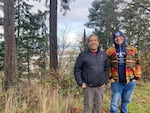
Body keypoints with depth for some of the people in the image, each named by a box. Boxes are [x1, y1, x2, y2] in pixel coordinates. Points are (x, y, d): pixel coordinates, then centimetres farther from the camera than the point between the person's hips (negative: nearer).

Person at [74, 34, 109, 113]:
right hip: (88, 87, -4)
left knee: (98, 106, 12)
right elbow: (77, 70, -4)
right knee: (88, 106, 2)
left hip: (100, 86, 4)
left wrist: (105, 81, 6)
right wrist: (80, 83, -10)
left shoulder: (103, 55, 7)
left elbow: (107, 68, 14)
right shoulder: (83, 55, -5)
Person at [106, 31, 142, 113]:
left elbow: (137, 64, 5)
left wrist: (136, 77, 0)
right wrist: (110, 77, -3)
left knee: (126, 102, 16)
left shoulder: (133, 50, 3)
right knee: (114, 104, 1)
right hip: (116, 82, -1)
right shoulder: (110, 51, 0)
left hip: (130, 82, 2)